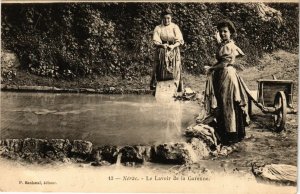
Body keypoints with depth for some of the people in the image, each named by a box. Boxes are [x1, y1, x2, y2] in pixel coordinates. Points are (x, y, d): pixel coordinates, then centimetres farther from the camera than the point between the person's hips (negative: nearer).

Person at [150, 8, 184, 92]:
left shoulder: (175, 27, 4)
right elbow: (156, 41, -3)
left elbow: (179, 41, -2)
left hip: (174, 51, 0)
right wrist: (162, 45, -23)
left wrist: (173, 46, -22)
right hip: (161, 52, 0)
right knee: (161, 71, -5)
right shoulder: (158, 28, 4)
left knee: (174, 71, -4)